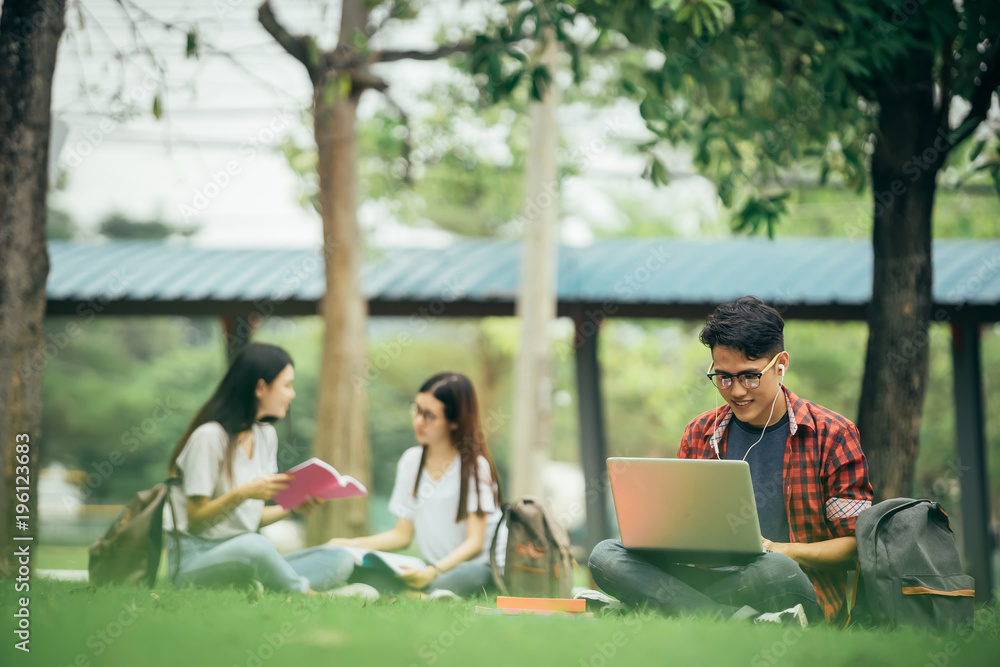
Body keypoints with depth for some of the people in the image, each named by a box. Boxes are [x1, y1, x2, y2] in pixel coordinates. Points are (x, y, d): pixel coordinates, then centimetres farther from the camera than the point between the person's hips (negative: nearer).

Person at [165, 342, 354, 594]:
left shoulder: (266, 435, 14)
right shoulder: (210, 436, -13)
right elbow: (195, 521, -13)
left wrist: (292, 506, -1)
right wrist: (242, 493, -26)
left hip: (247, 559, 8)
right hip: (196, 559, -8)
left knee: (339, 561, -13)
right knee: (254, 545, -43)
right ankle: (304, 593, -18)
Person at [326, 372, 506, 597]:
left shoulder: (474, 466, -8)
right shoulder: (411, 461, 10)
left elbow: (475, 542, -13)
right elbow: (403, 535, 13)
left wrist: (434, 571, -30)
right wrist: (350, 544, -1)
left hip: (480, 566, -5)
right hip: (432, 567, 5)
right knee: (360, 570, -24)